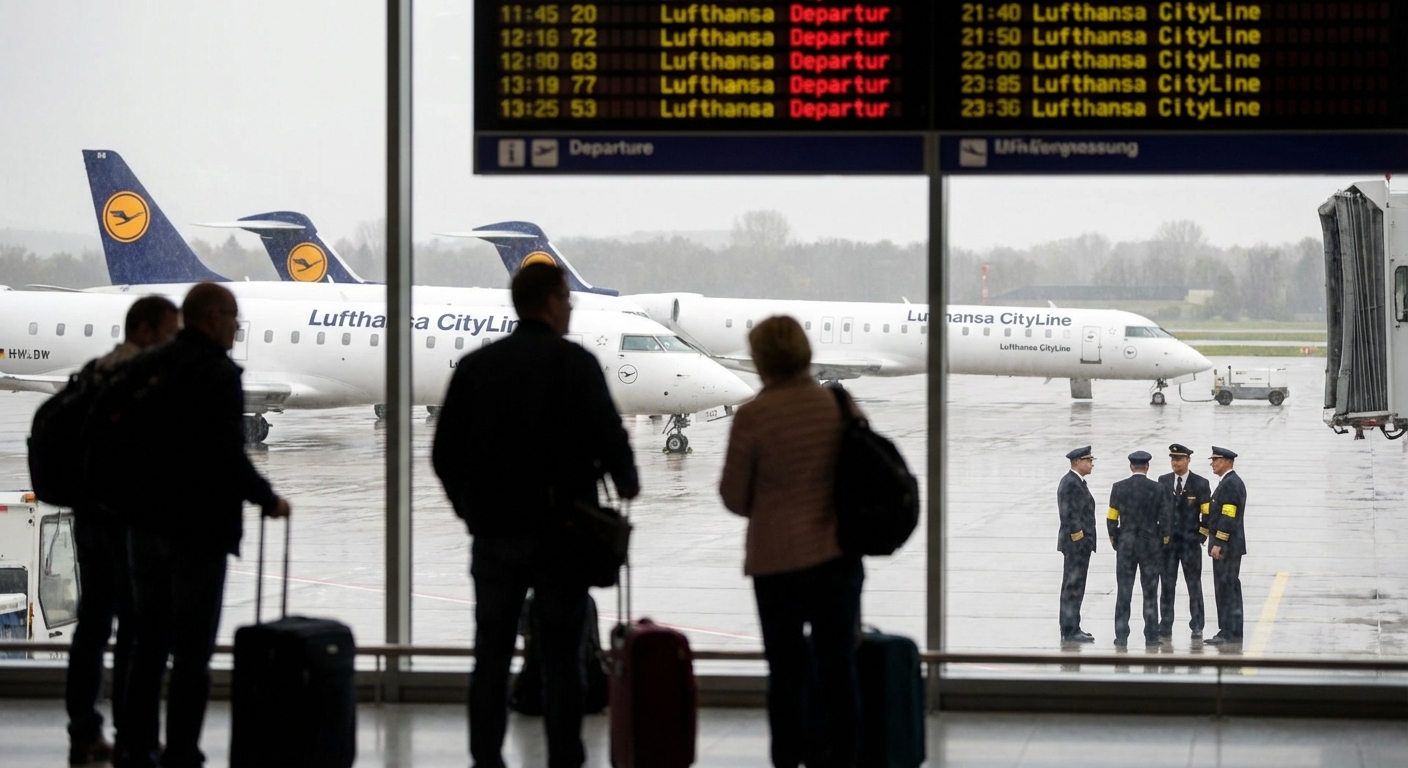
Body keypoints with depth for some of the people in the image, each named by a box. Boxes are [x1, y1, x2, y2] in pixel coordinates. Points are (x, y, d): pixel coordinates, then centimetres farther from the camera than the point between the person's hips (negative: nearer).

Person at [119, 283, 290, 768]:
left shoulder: (144, 369, 9)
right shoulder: (219, 373, -13)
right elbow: (228, 455, -18)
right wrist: (268, 500, -5)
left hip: (145, 523, 7)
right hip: (199, 527, -7)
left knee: (148, 642, 14)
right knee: (192, 649, -1)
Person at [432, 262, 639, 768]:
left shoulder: (476, 365, 5)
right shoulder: (574, 363, -8)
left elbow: (445, 452, 6)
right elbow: (609, 437, -13)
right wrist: (626, 482, 8)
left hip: (494, 531, 3)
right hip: (560, 533, -3)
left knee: (491, 656, 8)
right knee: (561, 656, 4)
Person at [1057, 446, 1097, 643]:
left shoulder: (1075, 482, 15)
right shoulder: (1072, 484, -17)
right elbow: (1071, 516, -21)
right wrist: (1079, 541, -21)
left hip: (1077, 544, 11)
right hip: (1077, 543, -11)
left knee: (1071, 587, 14)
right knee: (1074, 587, -7)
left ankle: (1070, 629, 20)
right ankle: (1070, 631, -6)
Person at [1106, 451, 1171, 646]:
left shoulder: (1119, 488, -4)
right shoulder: (1158, 489, -6)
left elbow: (1112, 518, -2)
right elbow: (1165, 518, -5)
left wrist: (1114, 540, 11)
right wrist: (1163, 540, 9)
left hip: (1125, 545, 1)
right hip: (1151, 545, -1)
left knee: (1123, 593, 3)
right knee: (1150, 593, 4)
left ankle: (1121, 636, 2)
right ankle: (1151, 636, 5)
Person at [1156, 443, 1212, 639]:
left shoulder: (1201, 483, -1)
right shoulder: (1163, 481, 7)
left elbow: (1207, 513, 0)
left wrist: (1201, 536, -6)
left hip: (1191, 542, -2)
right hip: (1167, 541, 2)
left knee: (1194, 585, 3)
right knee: (1167, 585, 4)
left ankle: (1197, 627, 8)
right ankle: (1165, 627, 8)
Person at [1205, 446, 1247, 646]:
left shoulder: (1230, 483, -14)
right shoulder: (1228, 482, 18)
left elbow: (1228, 517, -20)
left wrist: (1218, 544, -21)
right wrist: (1216, 542, 20)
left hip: (1227, 546, -11)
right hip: (1229, 546, 11)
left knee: (1226, 588, -10)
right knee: (1230, 589, 11)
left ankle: (1228, 633, -10)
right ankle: (1232, 632, 13)